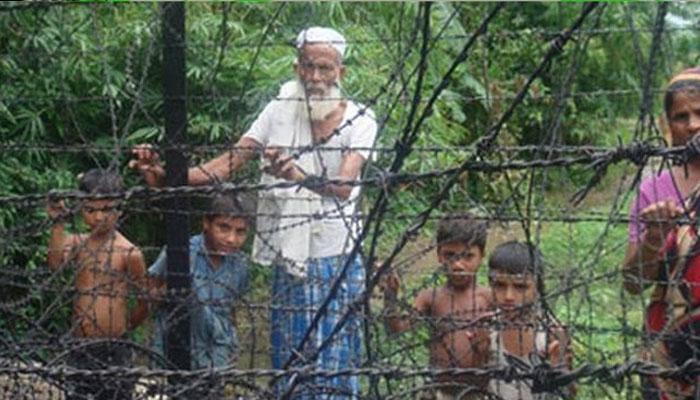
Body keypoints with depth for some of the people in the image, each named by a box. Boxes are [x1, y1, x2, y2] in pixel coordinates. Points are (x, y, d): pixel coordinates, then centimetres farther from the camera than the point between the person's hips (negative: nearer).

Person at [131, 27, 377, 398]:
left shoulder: (359, 120, -5)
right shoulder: (280, 112, 3)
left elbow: (343, 186, -22)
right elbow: (229, 162, -6)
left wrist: (295, 175, -42)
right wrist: (167, 176, -21)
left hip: (335, 260, -2)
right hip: (288, 259, 2)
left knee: (333, 364, 0)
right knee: (289, 362, 6)